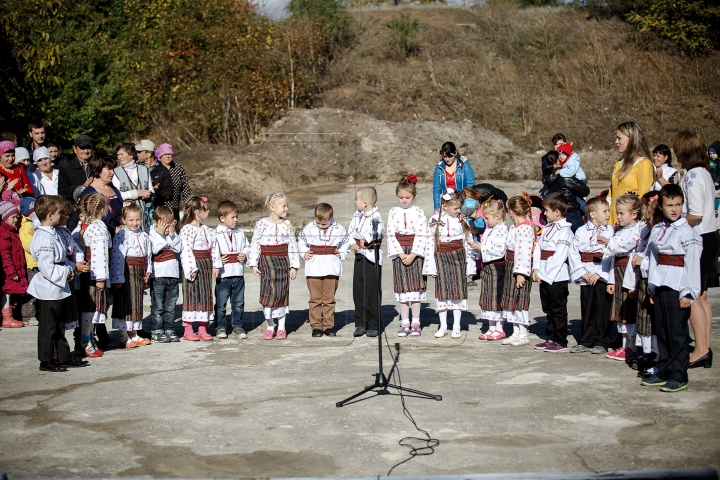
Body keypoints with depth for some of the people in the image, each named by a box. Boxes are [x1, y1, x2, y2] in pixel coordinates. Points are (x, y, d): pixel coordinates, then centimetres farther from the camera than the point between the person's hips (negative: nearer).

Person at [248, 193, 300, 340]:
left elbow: (292, 245, 6)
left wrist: (294, 265, 3)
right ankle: (269, 327, 7)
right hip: (267, 261, -2)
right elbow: (255, 244, 1)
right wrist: (253, 264, -3)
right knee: (268, 292, -6)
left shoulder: (287, 225, 5)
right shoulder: (261, 224, -2)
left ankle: (281, 327, 14)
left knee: (282, 293, 4)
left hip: (283, 261, 2)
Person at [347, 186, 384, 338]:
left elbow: (379, 230, -28)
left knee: (372, 291, -3)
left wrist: (366, 238, -38)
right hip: (359, 256, 7)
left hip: (372, 257, -7)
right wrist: (352, 244, -6)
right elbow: (350, 231, 11)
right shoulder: (357, 216, 11)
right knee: (358, 290, 8)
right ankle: (360, 324, 15)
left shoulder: (376, 217, -12)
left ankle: (374, 326, 6)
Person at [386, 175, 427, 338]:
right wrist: (400, 254, -10)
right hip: (399, 253, 2)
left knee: (415, 286, -1)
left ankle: (416, 323, 6)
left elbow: (421, 236, -7)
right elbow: (391, 235, 0)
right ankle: (405, 324, 9)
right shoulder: (393, 212, 4)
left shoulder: (419, 212, -2)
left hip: (415, 253, -2)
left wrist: (412, 255, -15)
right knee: (402, 288, 3)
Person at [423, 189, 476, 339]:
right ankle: (443, 326, 14)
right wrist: (431, 267, -5)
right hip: (441, 258, 0)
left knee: (458, 289, 2)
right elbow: (430, 243, -2)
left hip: (458, 258, 0)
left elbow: (468, 242, 3)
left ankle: (456, 326, 11)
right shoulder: (434, 220, -3)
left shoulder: (462, 220, 0)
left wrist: (469, 265, 0)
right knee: (442, 290, 4)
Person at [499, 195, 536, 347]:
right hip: (511, 267, 10)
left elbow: (524, 253, -24)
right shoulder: (514, 228, 11)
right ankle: (516, 333, 23)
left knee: (519, 300, -4)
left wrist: (521, 273, -26)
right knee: (512, 300, 14)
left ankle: (523, 335, 4)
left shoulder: (524, 229, -20)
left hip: (519, 268, -10)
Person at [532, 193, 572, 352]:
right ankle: (551, 338, 24)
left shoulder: (565, 231, -13)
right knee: (548, 310, 15)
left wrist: (545, 274, -18)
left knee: (558, 310, 0)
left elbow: (559, 256, -19)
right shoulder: (548, 228, 12)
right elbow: (538, 248, 9)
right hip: (544, 276, 8)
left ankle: (561, 342, 6)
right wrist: (536, 269, -1)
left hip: (557, 277, -8)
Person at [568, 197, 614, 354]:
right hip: (585, 278, 2)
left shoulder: (609, 231, -1)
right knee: (586, 310, 9)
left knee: (603, 311, 1)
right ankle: (585, 342, 18)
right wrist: (583, 272, -8)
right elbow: (573, 253, 0)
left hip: (603, 277, -2)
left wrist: (598, 273, -15)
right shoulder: (581, 232, 3)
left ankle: (602, 343, 10)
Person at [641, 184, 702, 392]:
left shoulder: (687, 232, -7)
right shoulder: (657, 230, 12)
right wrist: (651, 287, 13)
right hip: (660, 287, 6)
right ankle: (663, 372, 20)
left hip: (677, 288, -6)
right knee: (662, 331, 11)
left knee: (677, 332, -2)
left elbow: (692, 265, -10)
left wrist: (688, 293, -14)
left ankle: (679, 377, 4)